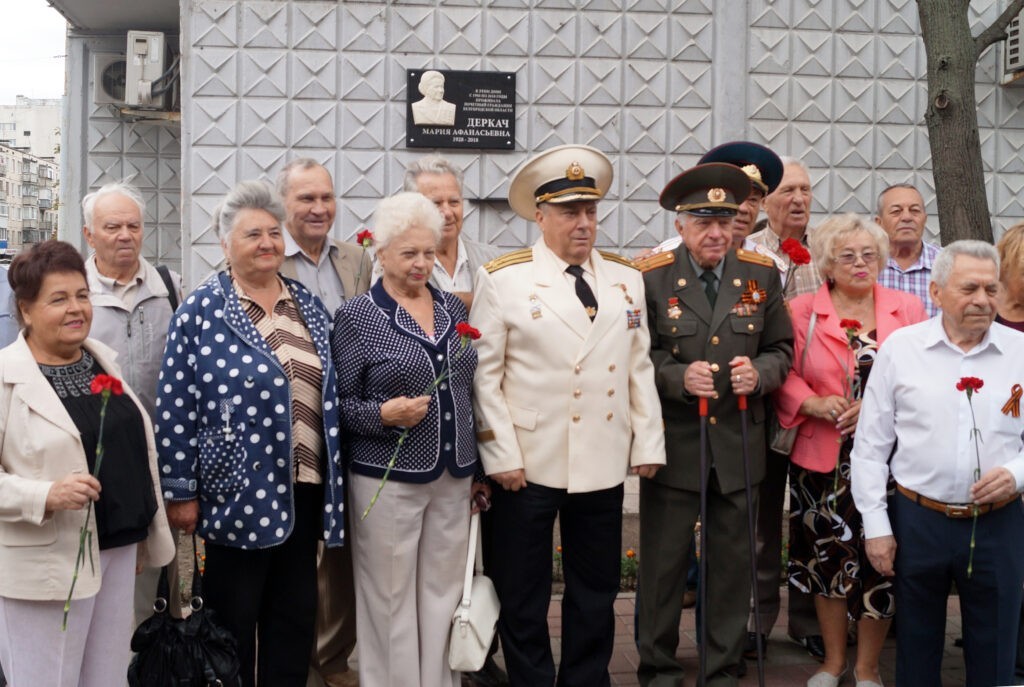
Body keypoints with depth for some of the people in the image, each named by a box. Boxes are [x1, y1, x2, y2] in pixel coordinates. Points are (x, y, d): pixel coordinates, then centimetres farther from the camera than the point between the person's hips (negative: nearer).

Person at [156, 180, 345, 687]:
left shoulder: (309, 307, 10)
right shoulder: (202, 310, -6)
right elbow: (176, 408, -7)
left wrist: (335, 478, 12)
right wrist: (181, 490, -8)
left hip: (303, 487, 5)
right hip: (238, 490, -5)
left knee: (296, 612, 13)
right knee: (234, 618, 8)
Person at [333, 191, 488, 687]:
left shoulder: (452, 308, 9)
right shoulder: (357, 316, -5)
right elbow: (341, 403, -4)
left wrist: (479, 470, 15)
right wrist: (383, 414, -22)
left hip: (454, 478, 5)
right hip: (388, 479, -4)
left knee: (443, 594, 11)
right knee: (391, 599, 4)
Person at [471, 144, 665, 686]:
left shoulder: (626, 279, 9)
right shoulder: (503, 278, -4)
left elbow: (641, 367, 10)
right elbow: (484, 374, -5)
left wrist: (648, 443, 5)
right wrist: (501, 455, -10)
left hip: (603, 464, 4)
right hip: (529, 464, -3)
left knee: (597, 591, 13)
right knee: (523, 595, 8)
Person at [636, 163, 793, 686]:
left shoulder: (762, 275, 3)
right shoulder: (652, 278, -6)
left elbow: (781, 348, 8)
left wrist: (759, 373, -12)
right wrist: (679, 376, -20)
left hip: (738, 444, 3)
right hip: (673, 442, -2)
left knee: (732, 562, 11)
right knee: (663, 561, 8)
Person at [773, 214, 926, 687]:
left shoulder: (908, 309, 5)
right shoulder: (801, 311, 3)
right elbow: (785, 376, 0)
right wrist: (815, 404, -17)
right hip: (822, 458, 0)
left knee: (881, 560, 2)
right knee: (827, 558, 10)